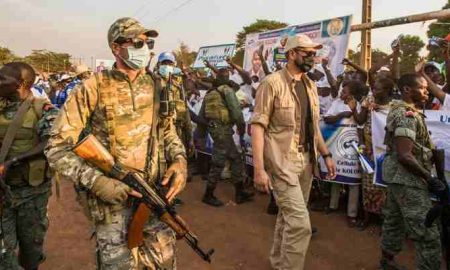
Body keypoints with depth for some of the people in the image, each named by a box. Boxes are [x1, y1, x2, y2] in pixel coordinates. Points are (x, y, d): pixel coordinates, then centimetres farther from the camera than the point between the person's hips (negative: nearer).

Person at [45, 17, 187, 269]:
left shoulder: (155, 86, 3)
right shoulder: (93, 88, -11)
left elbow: (168, 130, 15)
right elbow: (57, 147, -9)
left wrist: (179, 160, -5)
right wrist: (97, 182, -20)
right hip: (112, 195, -4)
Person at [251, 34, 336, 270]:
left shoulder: (310, 86, 12)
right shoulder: (272, 83, -11)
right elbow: (257, 126, -16)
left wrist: (326, 155, 15)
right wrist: (259, 169, -21)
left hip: (307, 160, 8)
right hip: (282, 161, -7)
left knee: (289, 216, 18)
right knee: (300, 222, -11)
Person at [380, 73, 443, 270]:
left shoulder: (400, 109, 11)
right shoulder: (407, 115, -19)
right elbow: (405, 156, -25)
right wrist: (429, 178, -18)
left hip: (399, 176, 11)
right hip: (409, 179, -11)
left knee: (394, 221, 22)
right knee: (428, 234, -5)